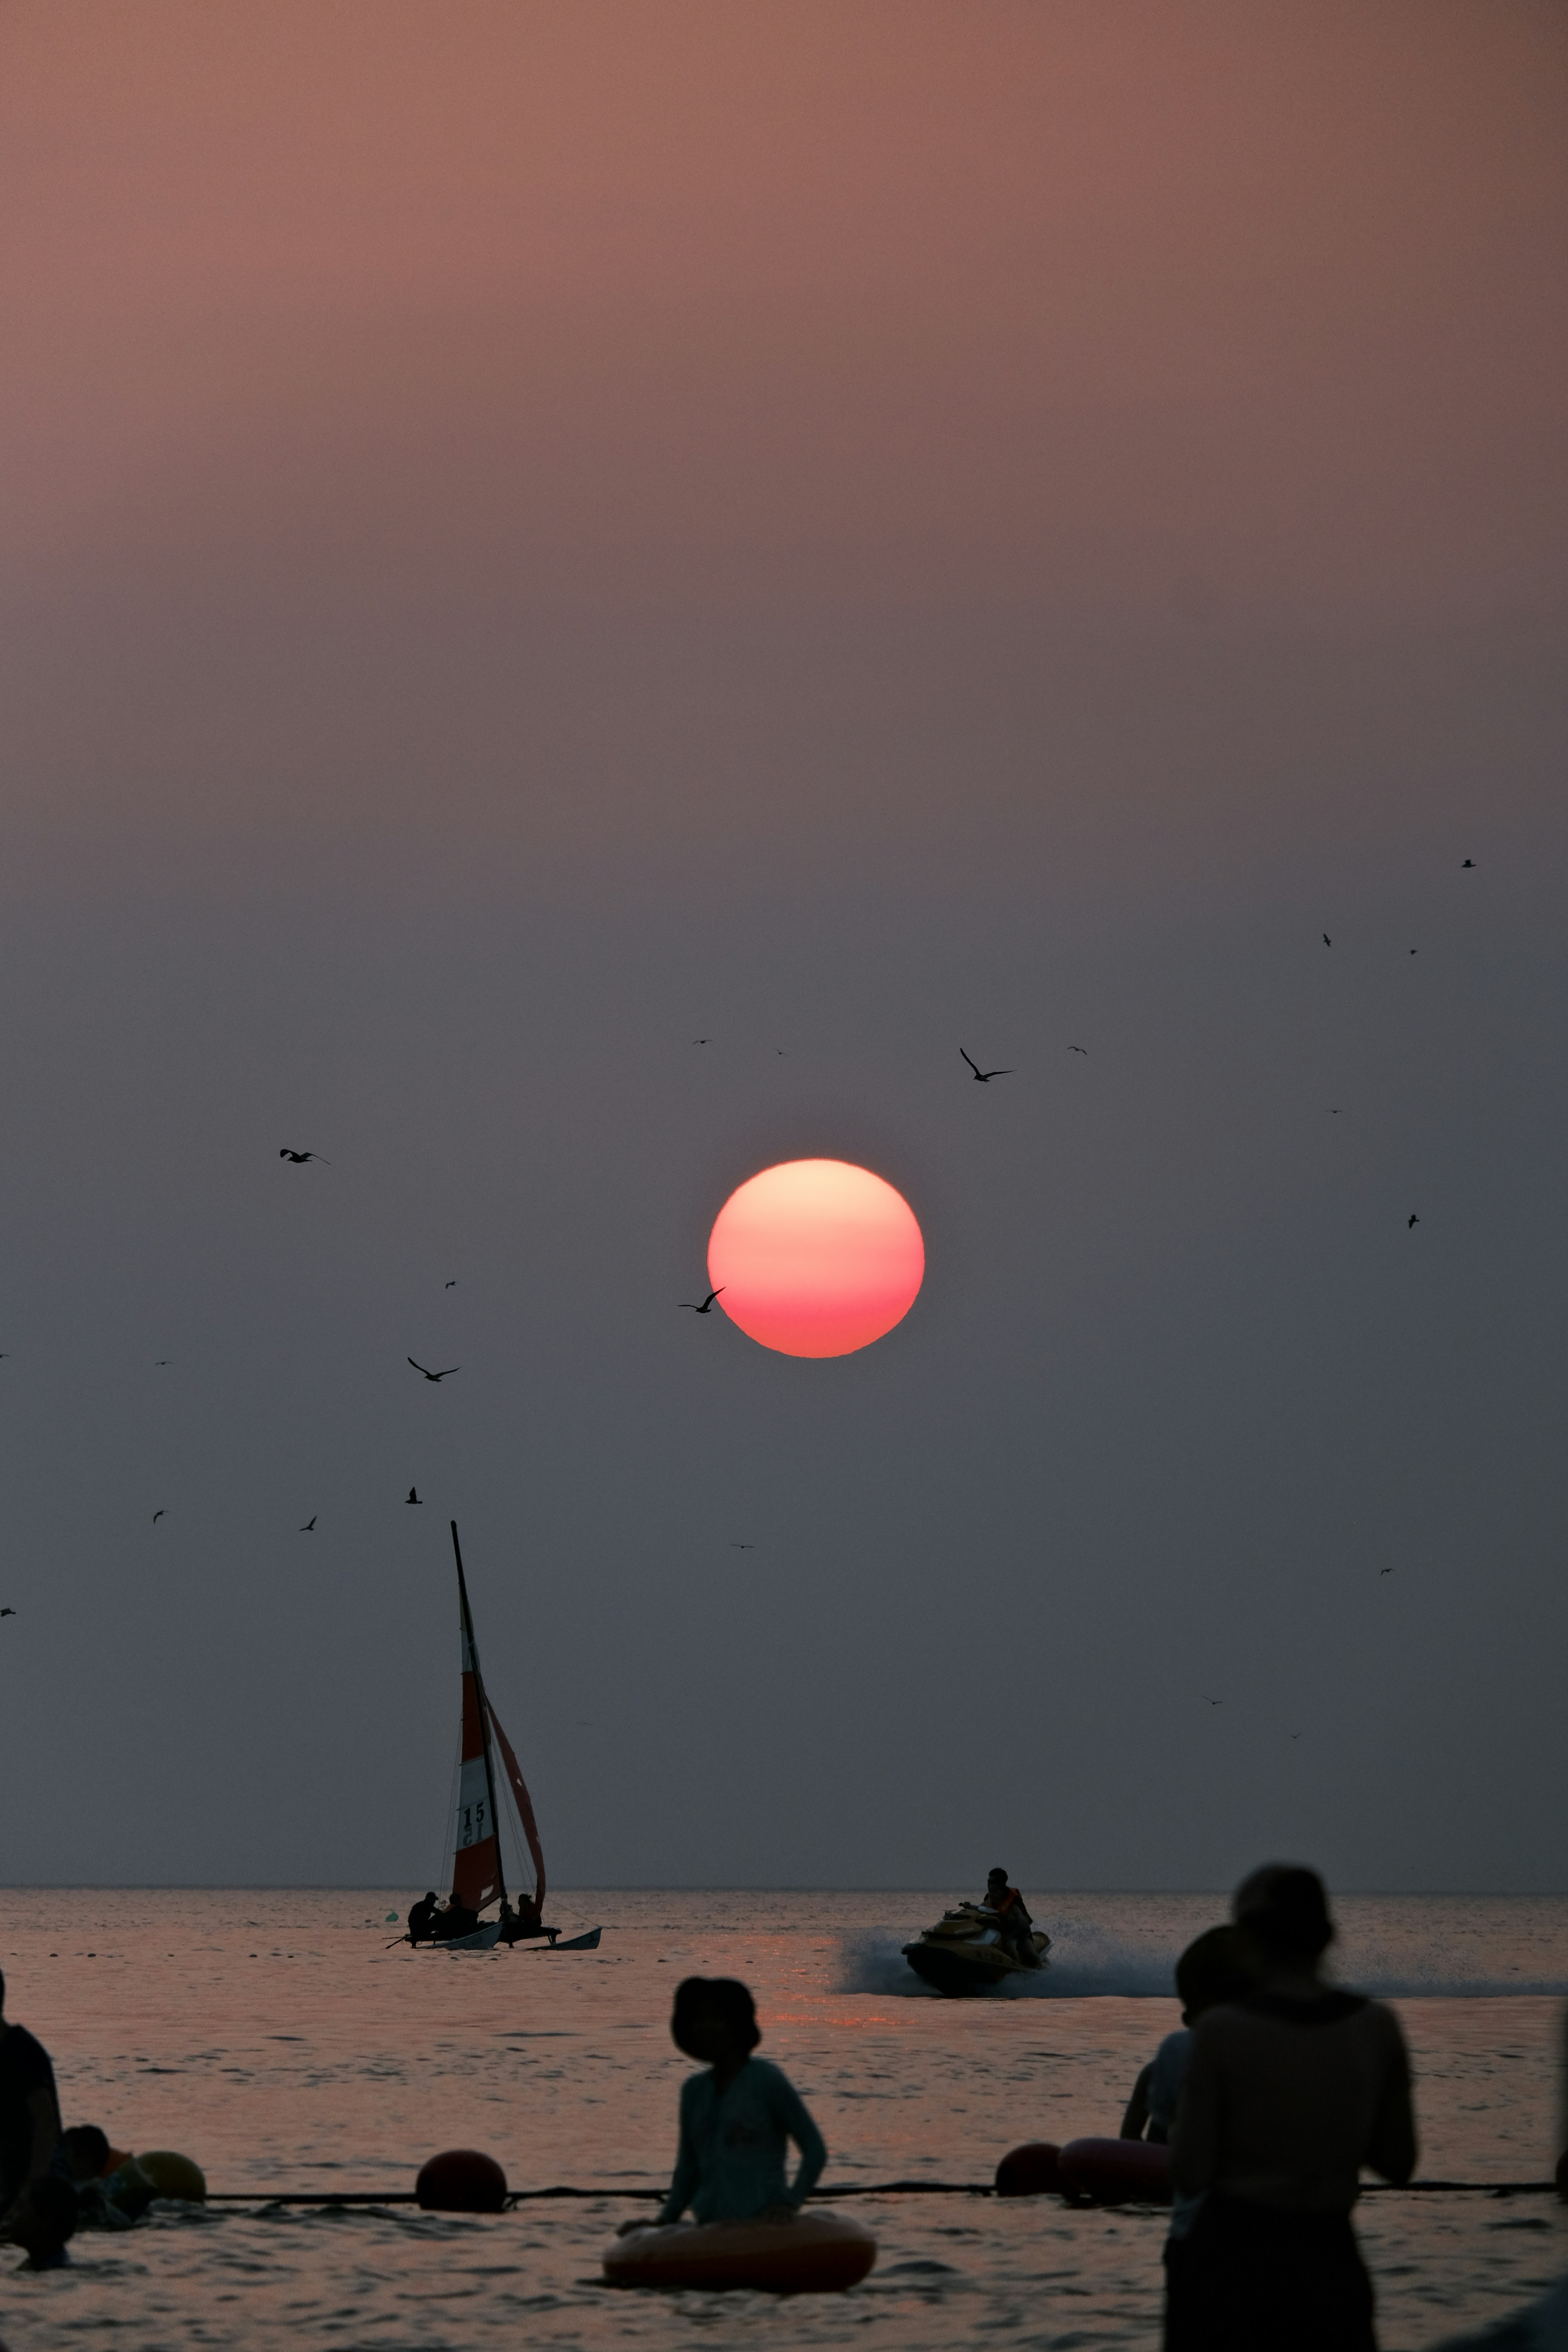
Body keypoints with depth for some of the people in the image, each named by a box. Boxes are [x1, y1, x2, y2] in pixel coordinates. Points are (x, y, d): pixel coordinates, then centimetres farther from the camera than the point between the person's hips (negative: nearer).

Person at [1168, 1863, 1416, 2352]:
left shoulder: (1222, 2030, -13)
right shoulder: (1377, 2027, -3)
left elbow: (1189, 2177, -9)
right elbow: (1398, 2164, 7)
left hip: (1231, 2260, -3)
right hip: (1330, 2262, 3)